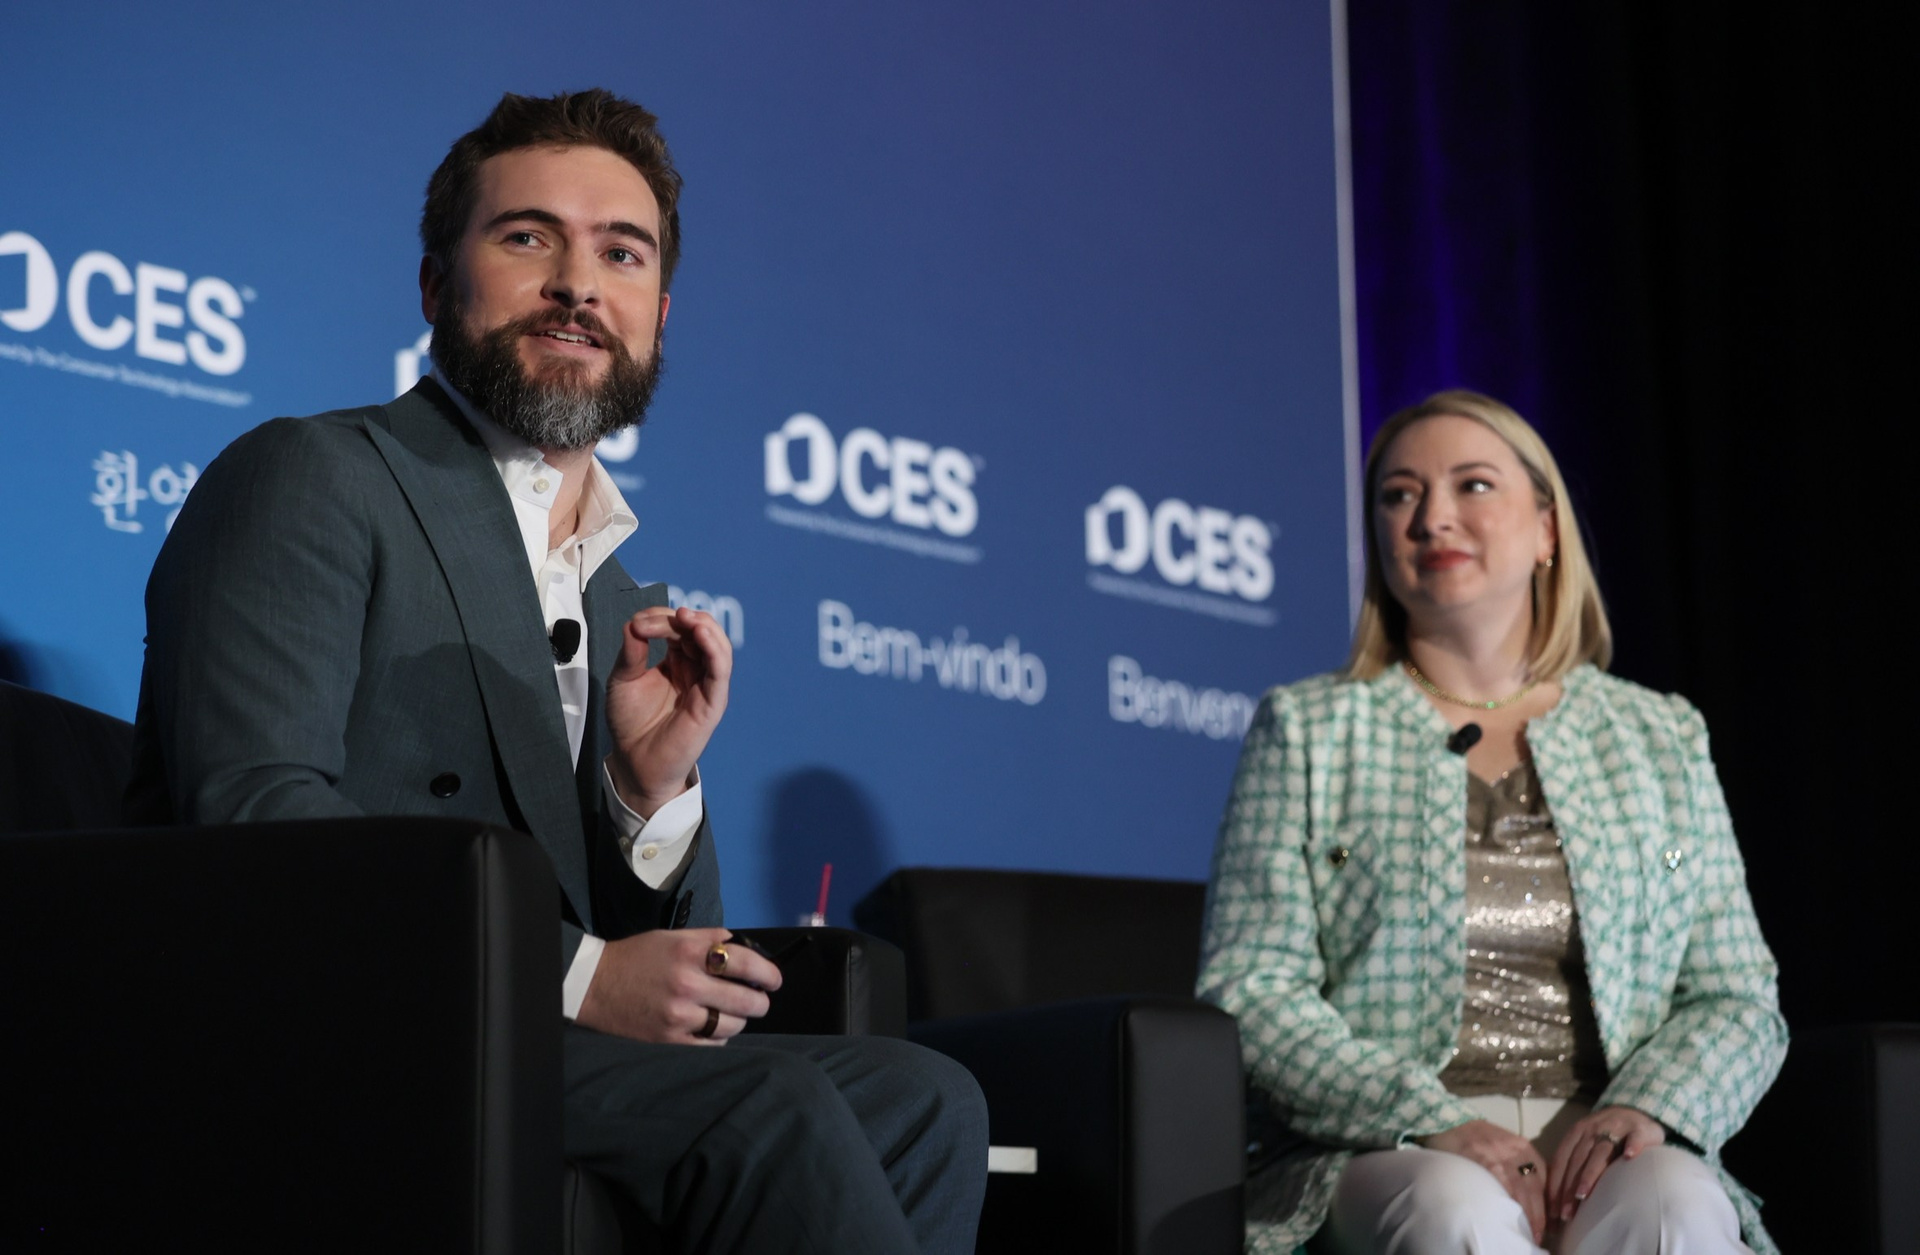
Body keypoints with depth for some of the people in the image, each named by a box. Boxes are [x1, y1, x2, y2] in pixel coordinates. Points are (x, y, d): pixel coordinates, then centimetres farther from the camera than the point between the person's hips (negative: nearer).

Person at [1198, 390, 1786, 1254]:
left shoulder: (1663, 740, 18)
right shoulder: (1304, 730, 12)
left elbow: (1738, 1001, 14)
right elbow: (1251, 990, 2)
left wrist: (1649, 1108, -9)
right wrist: (1434, 1124, -15)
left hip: (1599, 1153, 2)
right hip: (1379, 1155, -2)